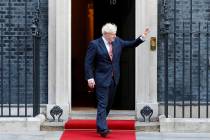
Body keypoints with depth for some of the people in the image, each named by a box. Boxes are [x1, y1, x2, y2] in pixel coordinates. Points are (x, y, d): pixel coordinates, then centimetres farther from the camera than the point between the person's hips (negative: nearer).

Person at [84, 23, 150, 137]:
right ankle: (102, 129, -10)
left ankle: (100, 125, 26)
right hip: (102, 79, -6)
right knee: (103, 104, -9)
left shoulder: (117, 41, 7)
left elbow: (131, 44, 14)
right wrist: (90, 78, -16)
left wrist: (142, 37, 0)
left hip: (114, 78, 6)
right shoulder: (94, 44, -9)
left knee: (109, 103, 13)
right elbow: (88, 62, -9)